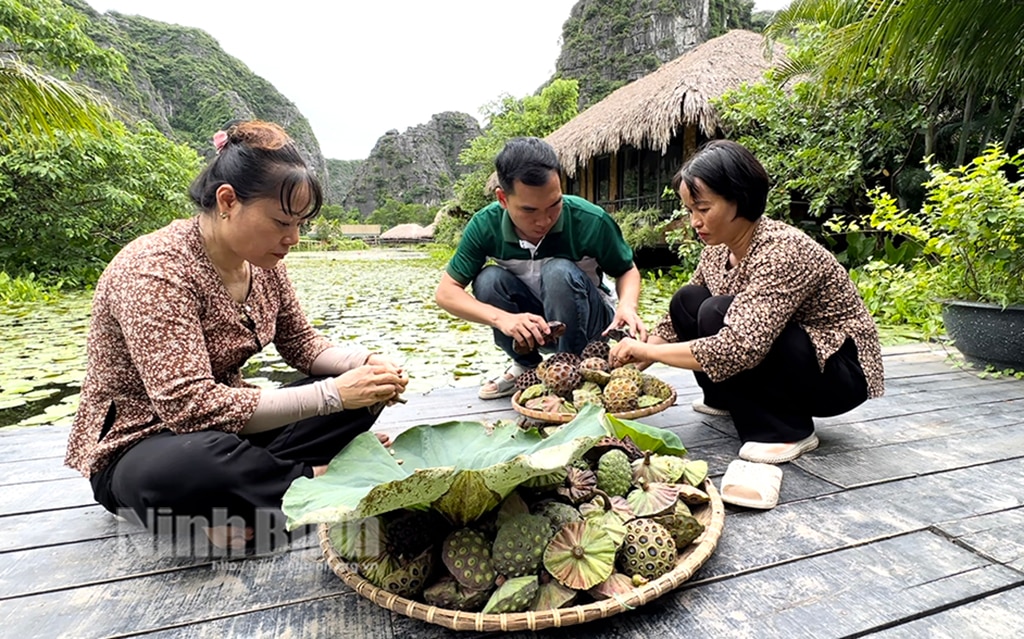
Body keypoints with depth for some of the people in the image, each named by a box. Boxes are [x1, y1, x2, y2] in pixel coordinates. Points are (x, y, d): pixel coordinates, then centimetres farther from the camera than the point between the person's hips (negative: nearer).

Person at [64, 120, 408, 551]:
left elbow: (302, 344, 4)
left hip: (226, 425, 7)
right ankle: (318, 479, -15)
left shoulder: (261, 261, -5)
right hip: (138, 449, -7)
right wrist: (331, 394, -35)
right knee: (197, 463, -42)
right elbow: (191, 407, -33)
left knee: (359, 397, -6)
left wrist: (365, 364, -17)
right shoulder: (154, 271, -26)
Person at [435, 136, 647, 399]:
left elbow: (627, 271, -9)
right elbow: (446, 292, -17)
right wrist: (501, 317, -35)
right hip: (528, 323, 3)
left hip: (589, 322, -2)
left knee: (560, 272, -31)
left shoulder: (592, 221, -26)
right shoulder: (486, 225, -21)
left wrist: (628, 305, -32)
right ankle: (528, 367, -2)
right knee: (489, 279, -25)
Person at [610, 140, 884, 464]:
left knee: (717, 314, -29)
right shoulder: (718, 248, -5)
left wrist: (648, 351, -30)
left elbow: (738, 348, -39)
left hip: (840, 370, -8)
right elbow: (679, 320, 4)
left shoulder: (782, 251, -29)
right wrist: (632, 361, -9)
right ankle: (726, 399, 10)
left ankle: (789, 430, -14)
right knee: (686, 301, -7)